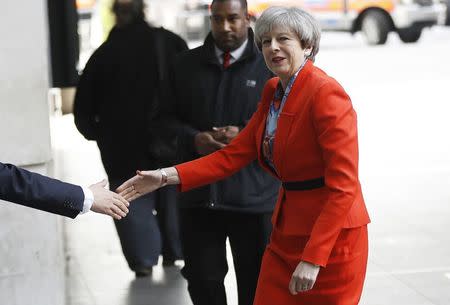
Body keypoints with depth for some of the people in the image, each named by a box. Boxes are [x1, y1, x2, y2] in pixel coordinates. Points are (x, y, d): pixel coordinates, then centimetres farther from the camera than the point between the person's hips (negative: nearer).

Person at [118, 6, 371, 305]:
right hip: (286, 234, 7)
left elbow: (343, 186, -21)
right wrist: (165, 177, -4)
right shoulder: (273, 92, 8)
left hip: (331, 240, -7)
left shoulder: (326, 93, -17)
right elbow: (233, 155, 6)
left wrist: (313, 258, -24)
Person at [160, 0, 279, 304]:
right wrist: (193, 140, -10)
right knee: (202, 279, 9)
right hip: (198, 193, 2)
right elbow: (165, 118, 10)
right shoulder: (186, 65, 10)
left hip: (255, 196, -2)